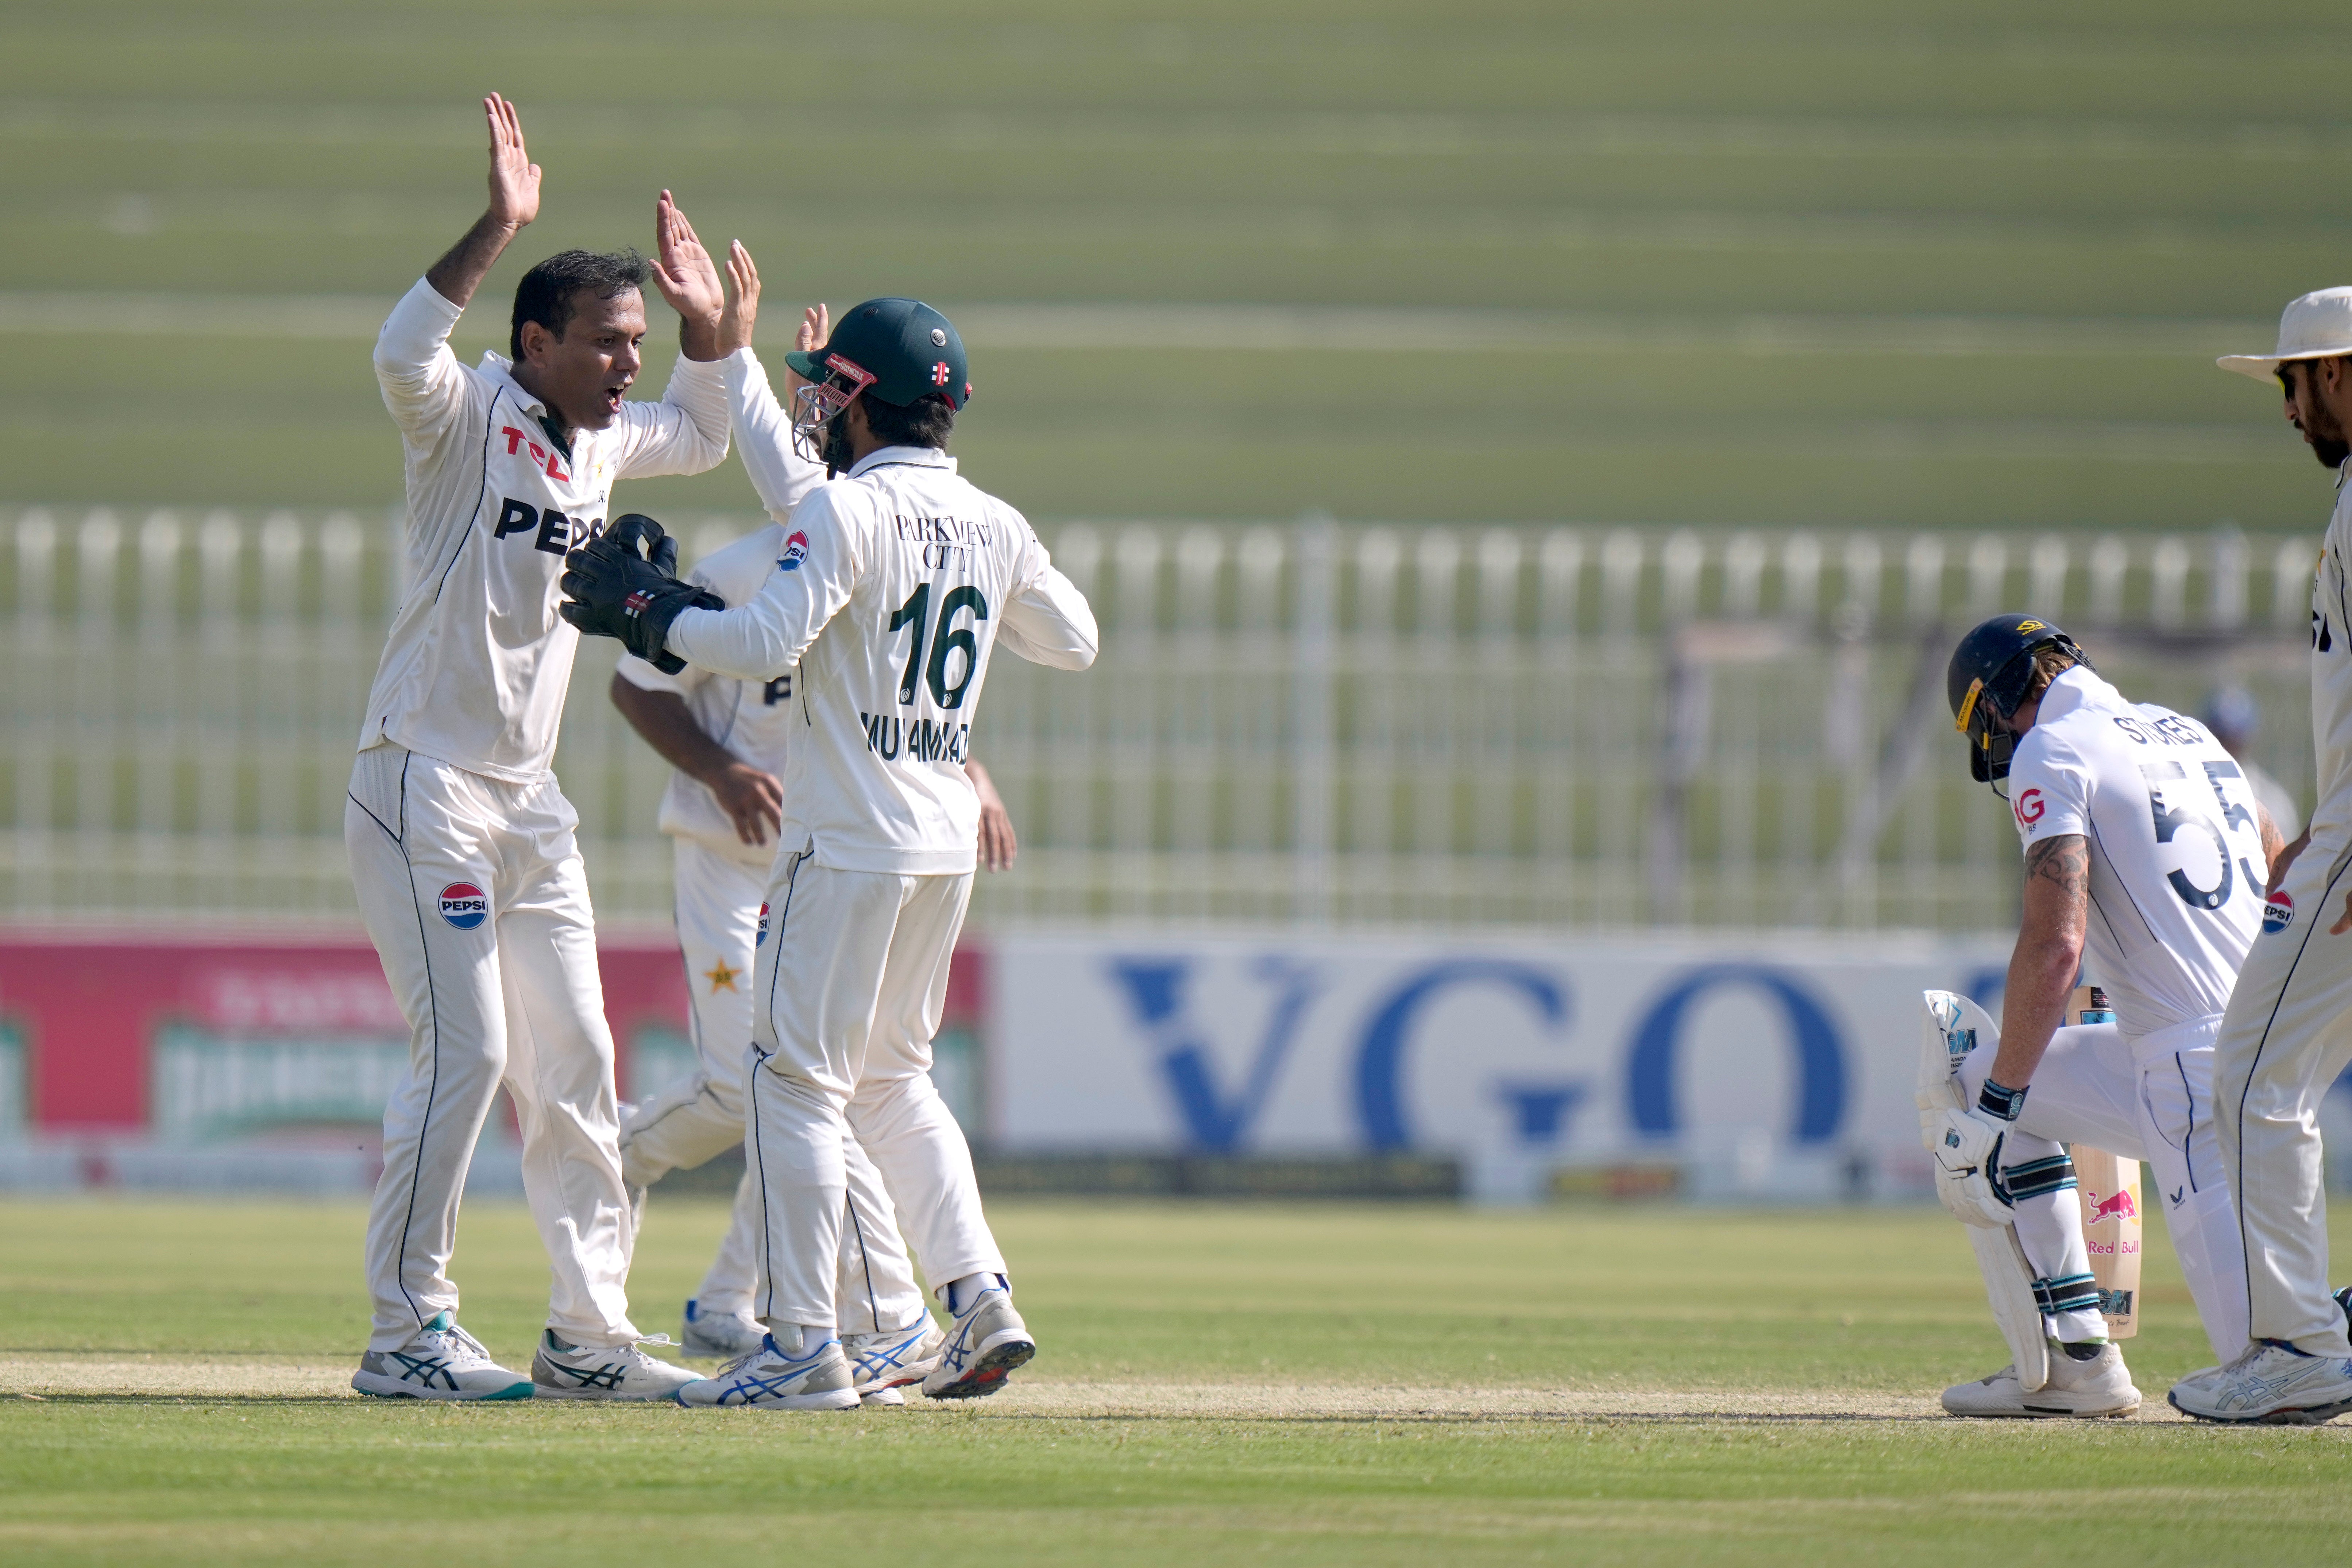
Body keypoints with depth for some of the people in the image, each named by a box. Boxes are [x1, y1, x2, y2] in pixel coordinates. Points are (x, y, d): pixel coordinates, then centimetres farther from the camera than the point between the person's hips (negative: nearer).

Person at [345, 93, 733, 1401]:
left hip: (530, 801, 8)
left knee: (575, 1061, 8)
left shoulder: (601, 443, 12)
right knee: (465, 1051, -12)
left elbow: (703, 436, 32)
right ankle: (408, 1333, -7)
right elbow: (403, 355, -33)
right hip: (425, 788, -8)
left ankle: (590, 1333, 14)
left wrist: (708, 321, 15)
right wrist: (498, 227, -40)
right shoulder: (469, 418, -10)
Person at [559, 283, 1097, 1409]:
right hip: (947, 842, 7)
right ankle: (980, 1303, 10)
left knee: (796, 1076, -2)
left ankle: (802, 1347, -5)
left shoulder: (848, 510, -13)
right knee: (893, 1076, 19)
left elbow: (763, 643, -22)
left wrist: (649, 609, -9)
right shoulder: (993, 524, 8)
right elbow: (1074, 642, 21)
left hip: (848, 842, -7)